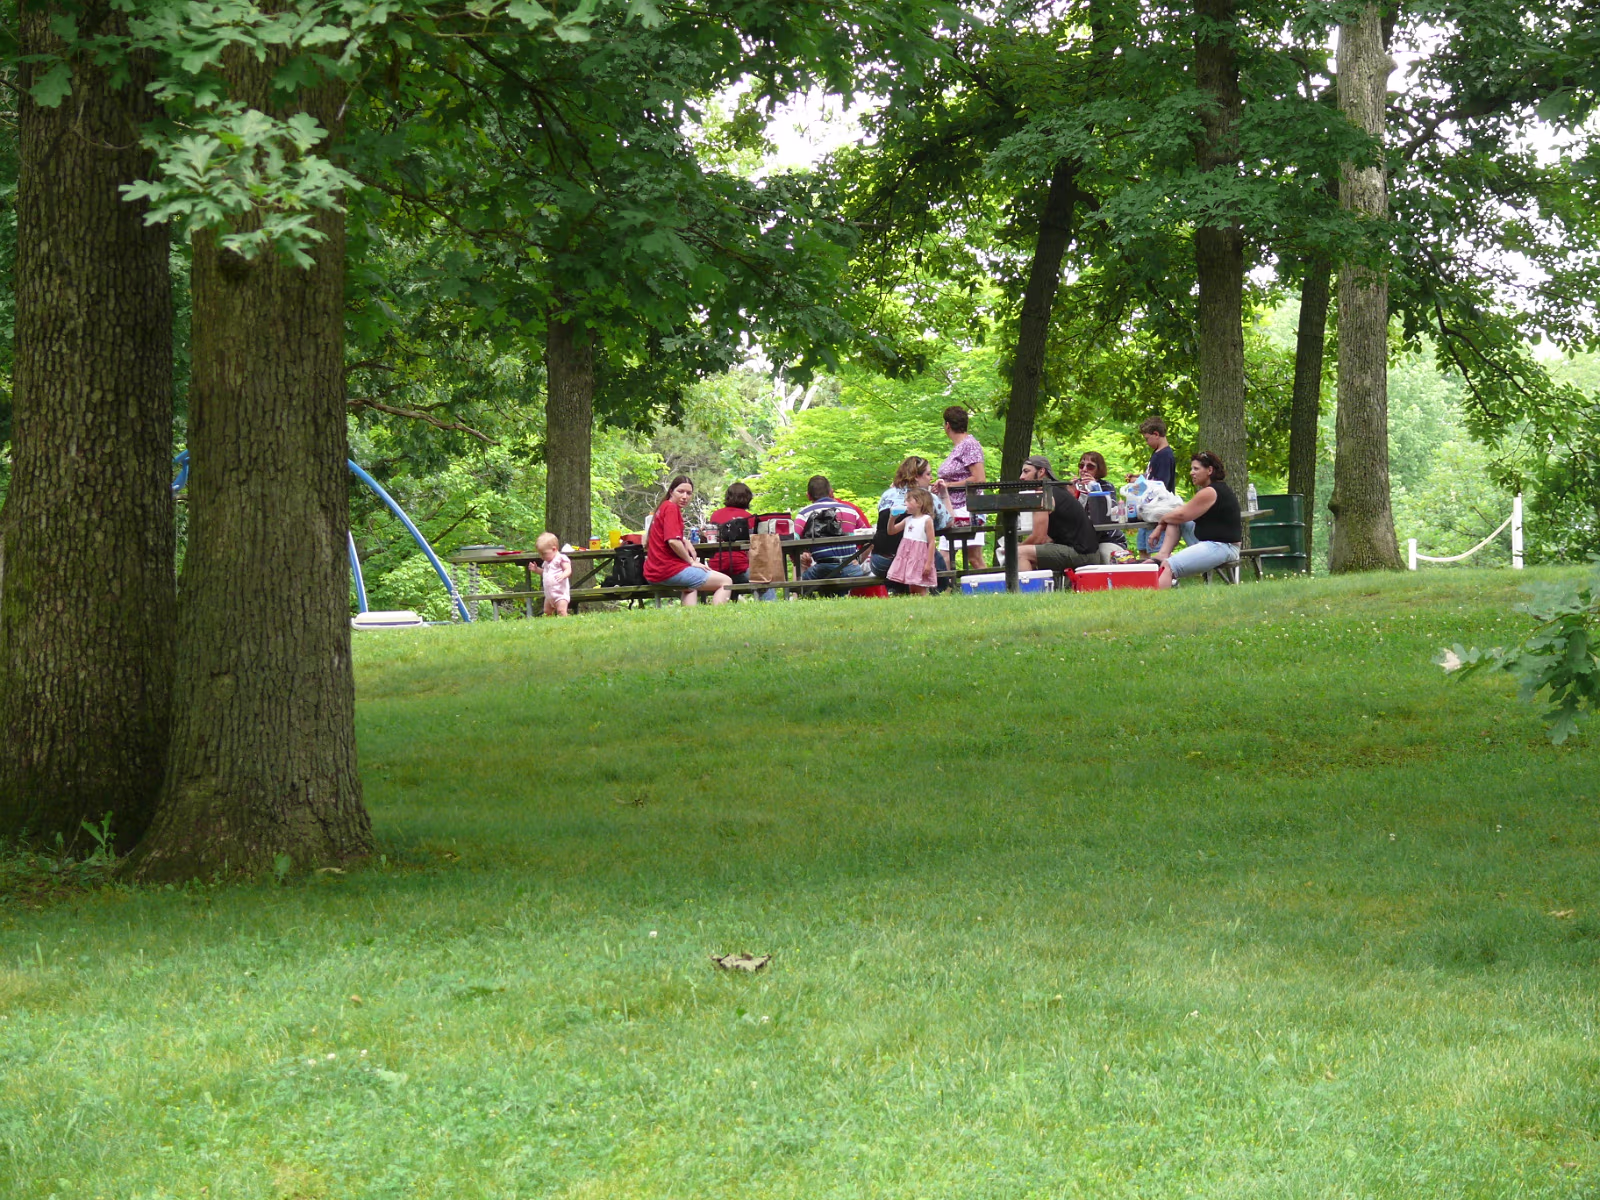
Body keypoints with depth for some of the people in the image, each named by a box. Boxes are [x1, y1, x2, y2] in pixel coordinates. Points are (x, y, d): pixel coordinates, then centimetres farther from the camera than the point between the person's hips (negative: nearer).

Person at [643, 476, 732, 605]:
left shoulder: (662, 507, 16)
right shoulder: (671, 508, -12)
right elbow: (673, 541, -23)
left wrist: (685, 541, 14)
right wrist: (692, 561, -10)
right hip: (669, 570, -10)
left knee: (691, 587, 40)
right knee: (726, 582, -2)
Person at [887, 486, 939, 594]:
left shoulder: (927, 520, -8)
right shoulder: (907, 520, 11)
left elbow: (931, 543, -11)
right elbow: (891, 531, 18)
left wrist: (929, 563, -16)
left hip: (920, 559, -7)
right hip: (907, 558, 7)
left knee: (920, 591, -6)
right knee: (912, 590, 8)